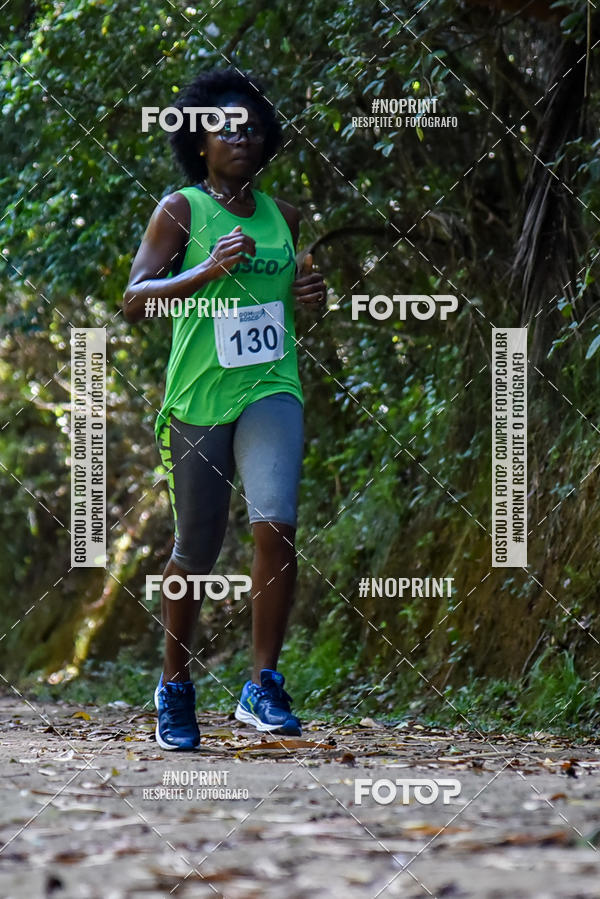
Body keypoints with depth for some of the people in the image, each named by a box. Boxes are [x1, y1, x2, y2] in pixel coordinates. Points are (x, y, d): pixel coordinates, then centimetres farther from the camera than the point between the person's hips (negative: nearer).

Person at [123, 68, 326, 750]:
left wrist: (312, 294, 5)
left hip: (271, 391, 2)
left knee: (276, 522, -21)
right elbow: (134, 302, -10)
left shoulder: (281, 216, 12)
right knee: (195, 551, 7)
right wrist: (208, 271, -23)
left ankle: (263, 686, -15)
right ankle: (175, 686, 28)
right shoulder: (180, 210, -1)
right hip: (198, 401, -2)